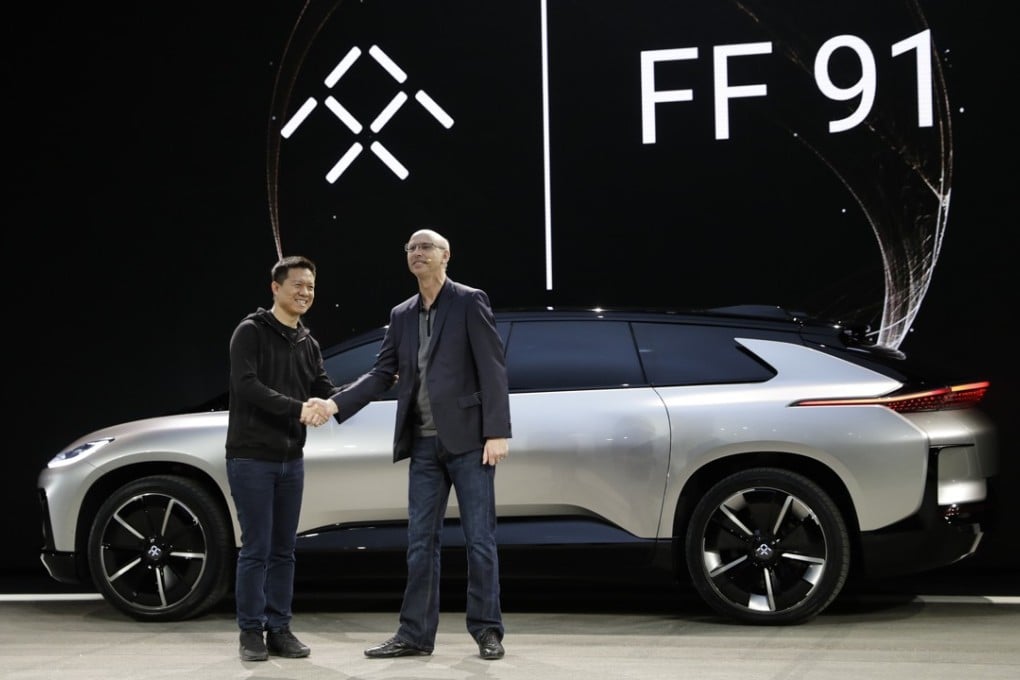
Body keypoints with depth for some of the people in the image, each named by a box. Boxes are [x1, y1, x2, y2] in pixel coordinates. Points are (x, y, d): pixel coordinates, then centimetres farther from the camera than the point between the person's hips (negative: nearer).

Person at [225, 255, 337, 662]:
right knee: (256, 548, -4)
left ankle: (279, 631, 14)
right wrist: (298, 408, -25)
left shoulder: (308, 344, 14)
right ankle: (251, 632, 5)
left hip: (291, 459, 6)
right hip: (251, 457, -6)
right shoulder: (251, 332, -7)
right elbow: (247, 386, -19)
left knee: (283, 549, 8)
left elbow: (325, 391, 8)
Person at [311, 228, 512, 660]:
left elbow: (492, 369, -8)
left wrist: (497, 433, -15)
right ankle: (415, 633, 12)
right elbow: (382, 373, 10)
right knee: (421, 542, 7)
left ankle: (487, 632, 8)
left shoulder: (470, 302, -2)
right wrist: (337, 403, -5)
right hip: (424, 445, 6)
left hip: (467, 441, -5)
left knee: (479, 540, 0)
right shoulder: (402, 316, 14)